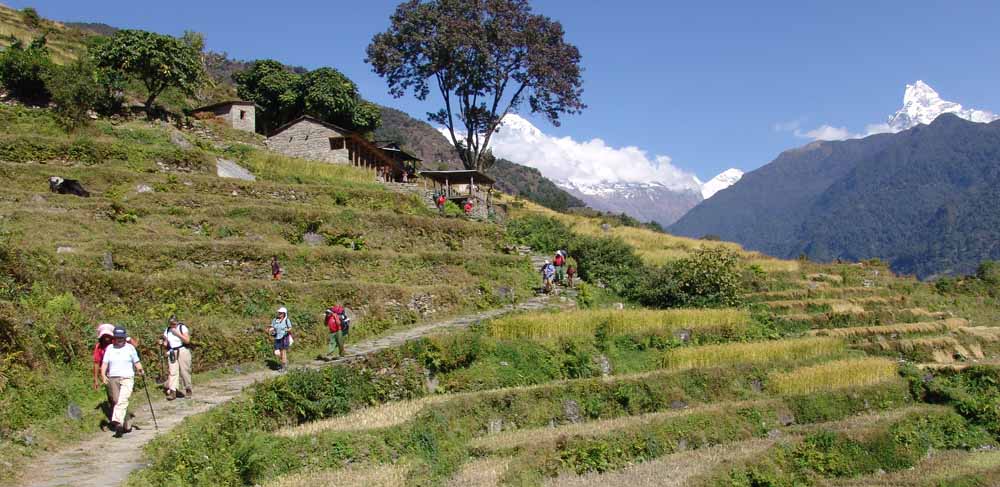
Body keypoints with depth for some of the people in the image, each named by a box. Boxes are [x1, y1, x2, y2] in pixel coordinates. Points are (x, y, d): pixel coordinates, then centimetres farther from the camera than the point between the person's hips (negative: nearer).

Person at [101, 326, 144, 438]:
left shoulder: (130, 348, 7)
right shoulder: (109, 348, 11)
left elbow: (136, 362, 10)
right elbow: (104, 363, 6)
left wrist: (140, 370, -10)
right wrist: (103, 375, -9)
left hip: (127, 378, -3)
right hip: (113, 378, 3)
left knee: (123, 401, -20)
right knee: (117, 402, 9)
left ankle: (118, 422, -32)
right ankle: (125, 425, 22)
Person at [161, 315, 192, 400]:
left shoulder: (182, 328, -4)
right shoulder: (167, 331, 9)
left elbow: (187, 340, -14)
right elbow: (166, 344, 16)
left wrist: (177, 333, -17)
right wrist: (163, 343, -6)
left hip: (183, 351, -3)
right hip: (172, 353, 3)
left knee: (185, 371, 0)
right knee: (172, 372, -7)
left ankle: (188, 390, 15)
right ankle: (172, 392, -11)